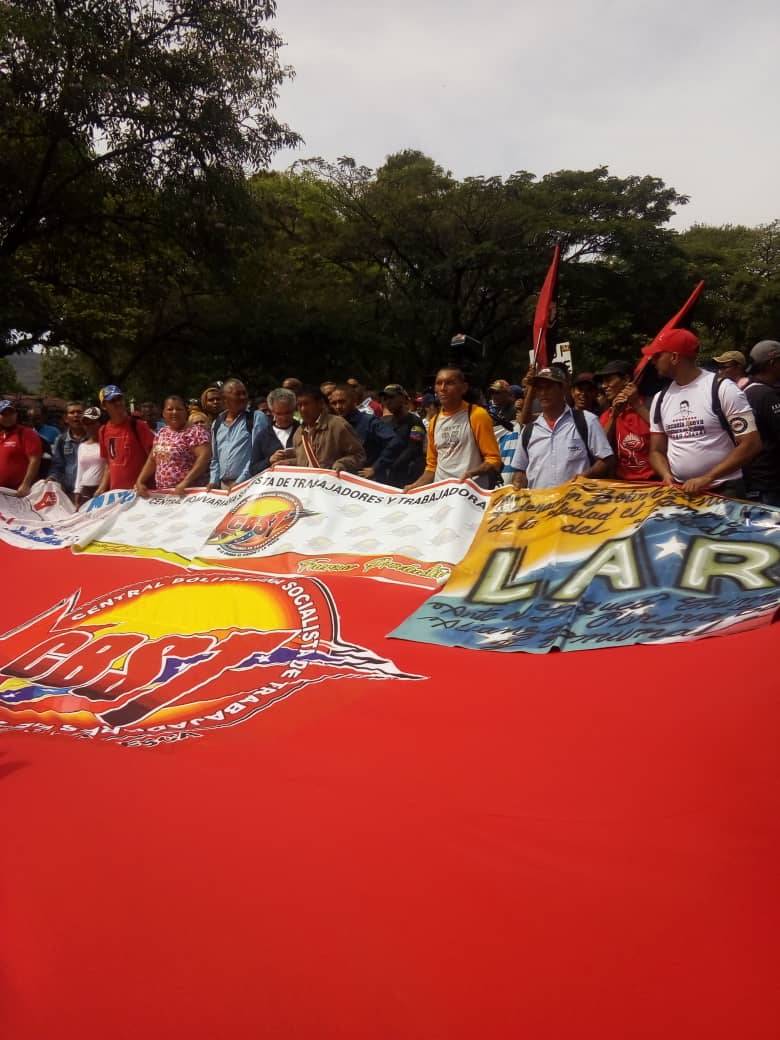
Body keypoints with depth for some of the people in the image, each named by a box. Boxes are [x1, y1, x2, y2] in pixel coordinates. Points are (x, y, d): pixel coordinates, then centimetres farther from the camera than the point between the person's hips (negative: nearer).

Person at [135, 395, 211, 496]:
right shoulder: (161, 433, 13)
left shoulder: (196, 432, -9)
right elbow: (152, 460, 17)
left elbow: (204, 457, -21)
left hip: (188, 492, -6)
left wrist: (185, 482, -28)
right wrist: (140, 481, 4)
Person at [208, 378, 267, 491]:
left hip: (248, 484, -5)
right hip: (223, 485, 5)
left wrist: (240, 482, -14)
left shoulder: (257, 418, -3)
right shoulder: (217, 423, 14)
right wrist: (214, 481, 7)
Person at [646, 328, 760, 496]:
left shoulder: (722, 389, -8)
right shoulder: (660, 399, 7)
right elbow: (657, 451, 12)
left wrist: (707, 478, -18)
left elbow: (751, 444, -11)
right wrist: (666, 476, -9)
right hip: (678, 490, 4)